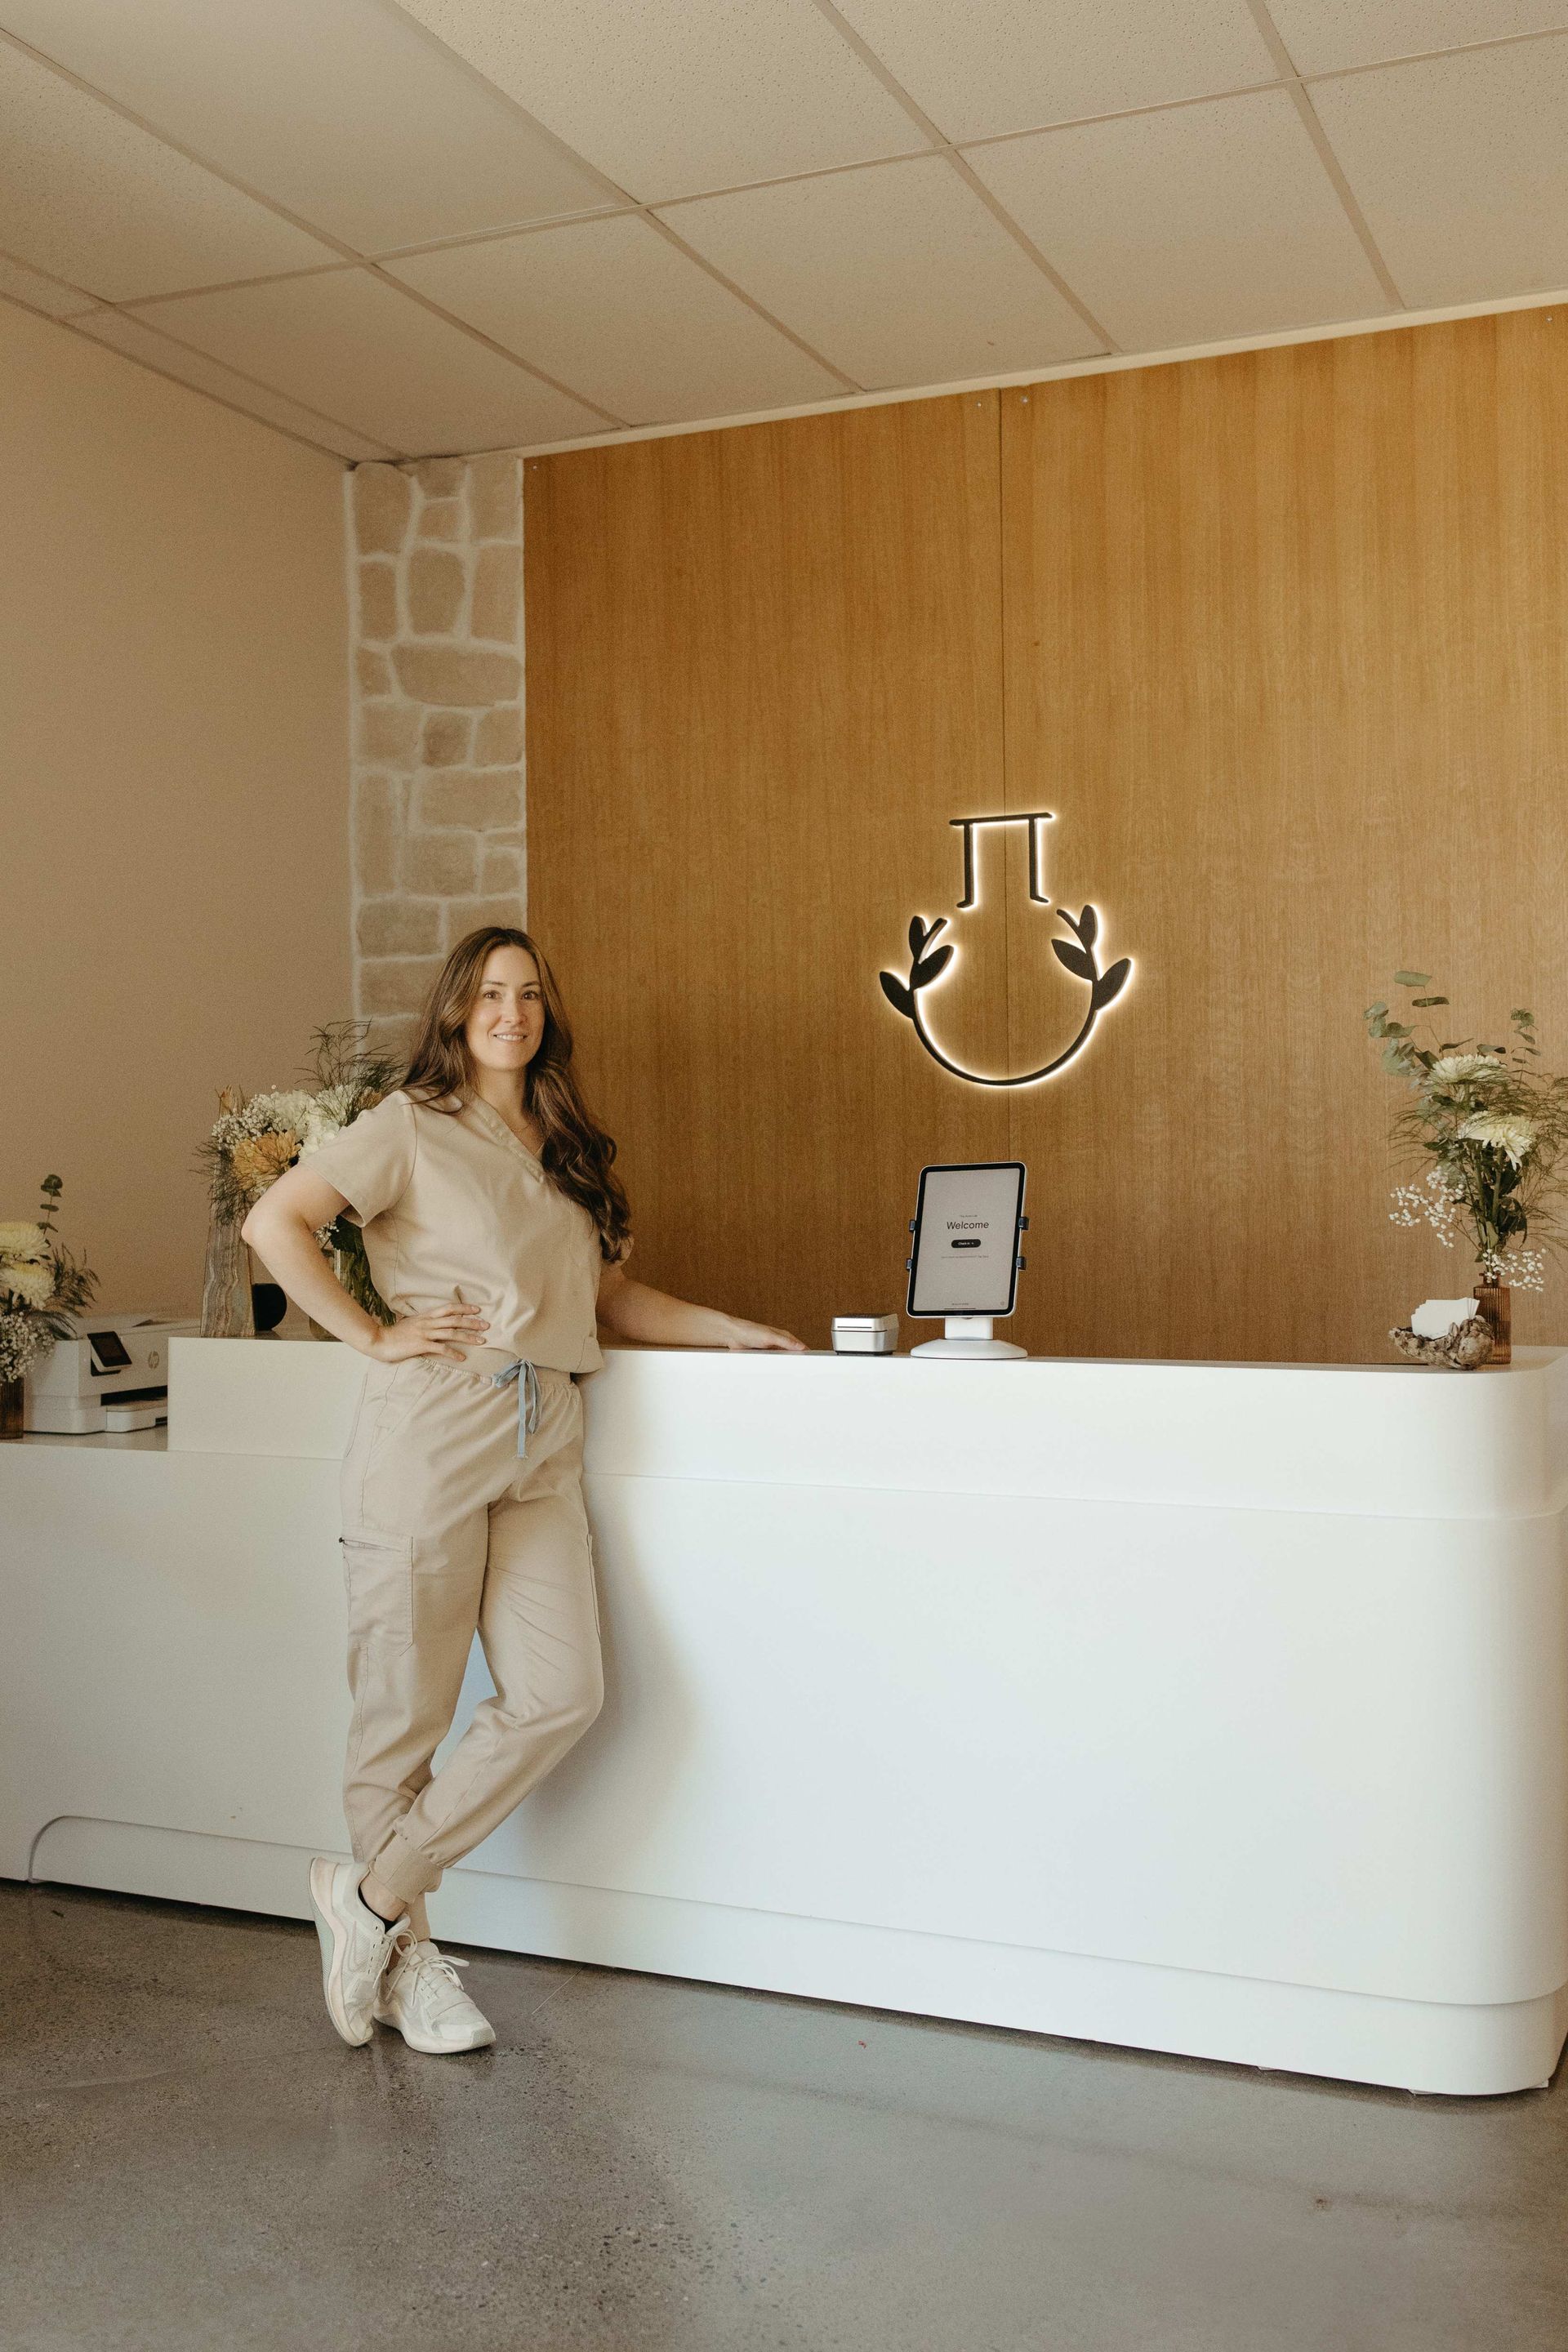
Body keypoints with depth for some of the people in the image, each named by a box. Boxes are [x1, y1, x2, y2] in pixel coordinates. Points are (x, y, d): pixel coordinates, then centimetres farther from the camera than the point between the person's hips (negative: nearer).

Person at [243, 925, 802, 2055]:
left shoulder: (566, 1149, 21)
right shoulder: (412, 1126, 2)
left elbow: (610, 1294, 25)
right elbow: (276, 1221, -7)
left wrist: (733, 1329, 17)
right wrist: (374, 1335, -8)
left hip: (545, 1436, 6)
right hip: (434, 1424, -5)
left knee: (562, 1694, -5)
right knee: (407, 1705, 1)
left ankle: (374, 1895, 7)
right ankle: (408, 1956, 17)